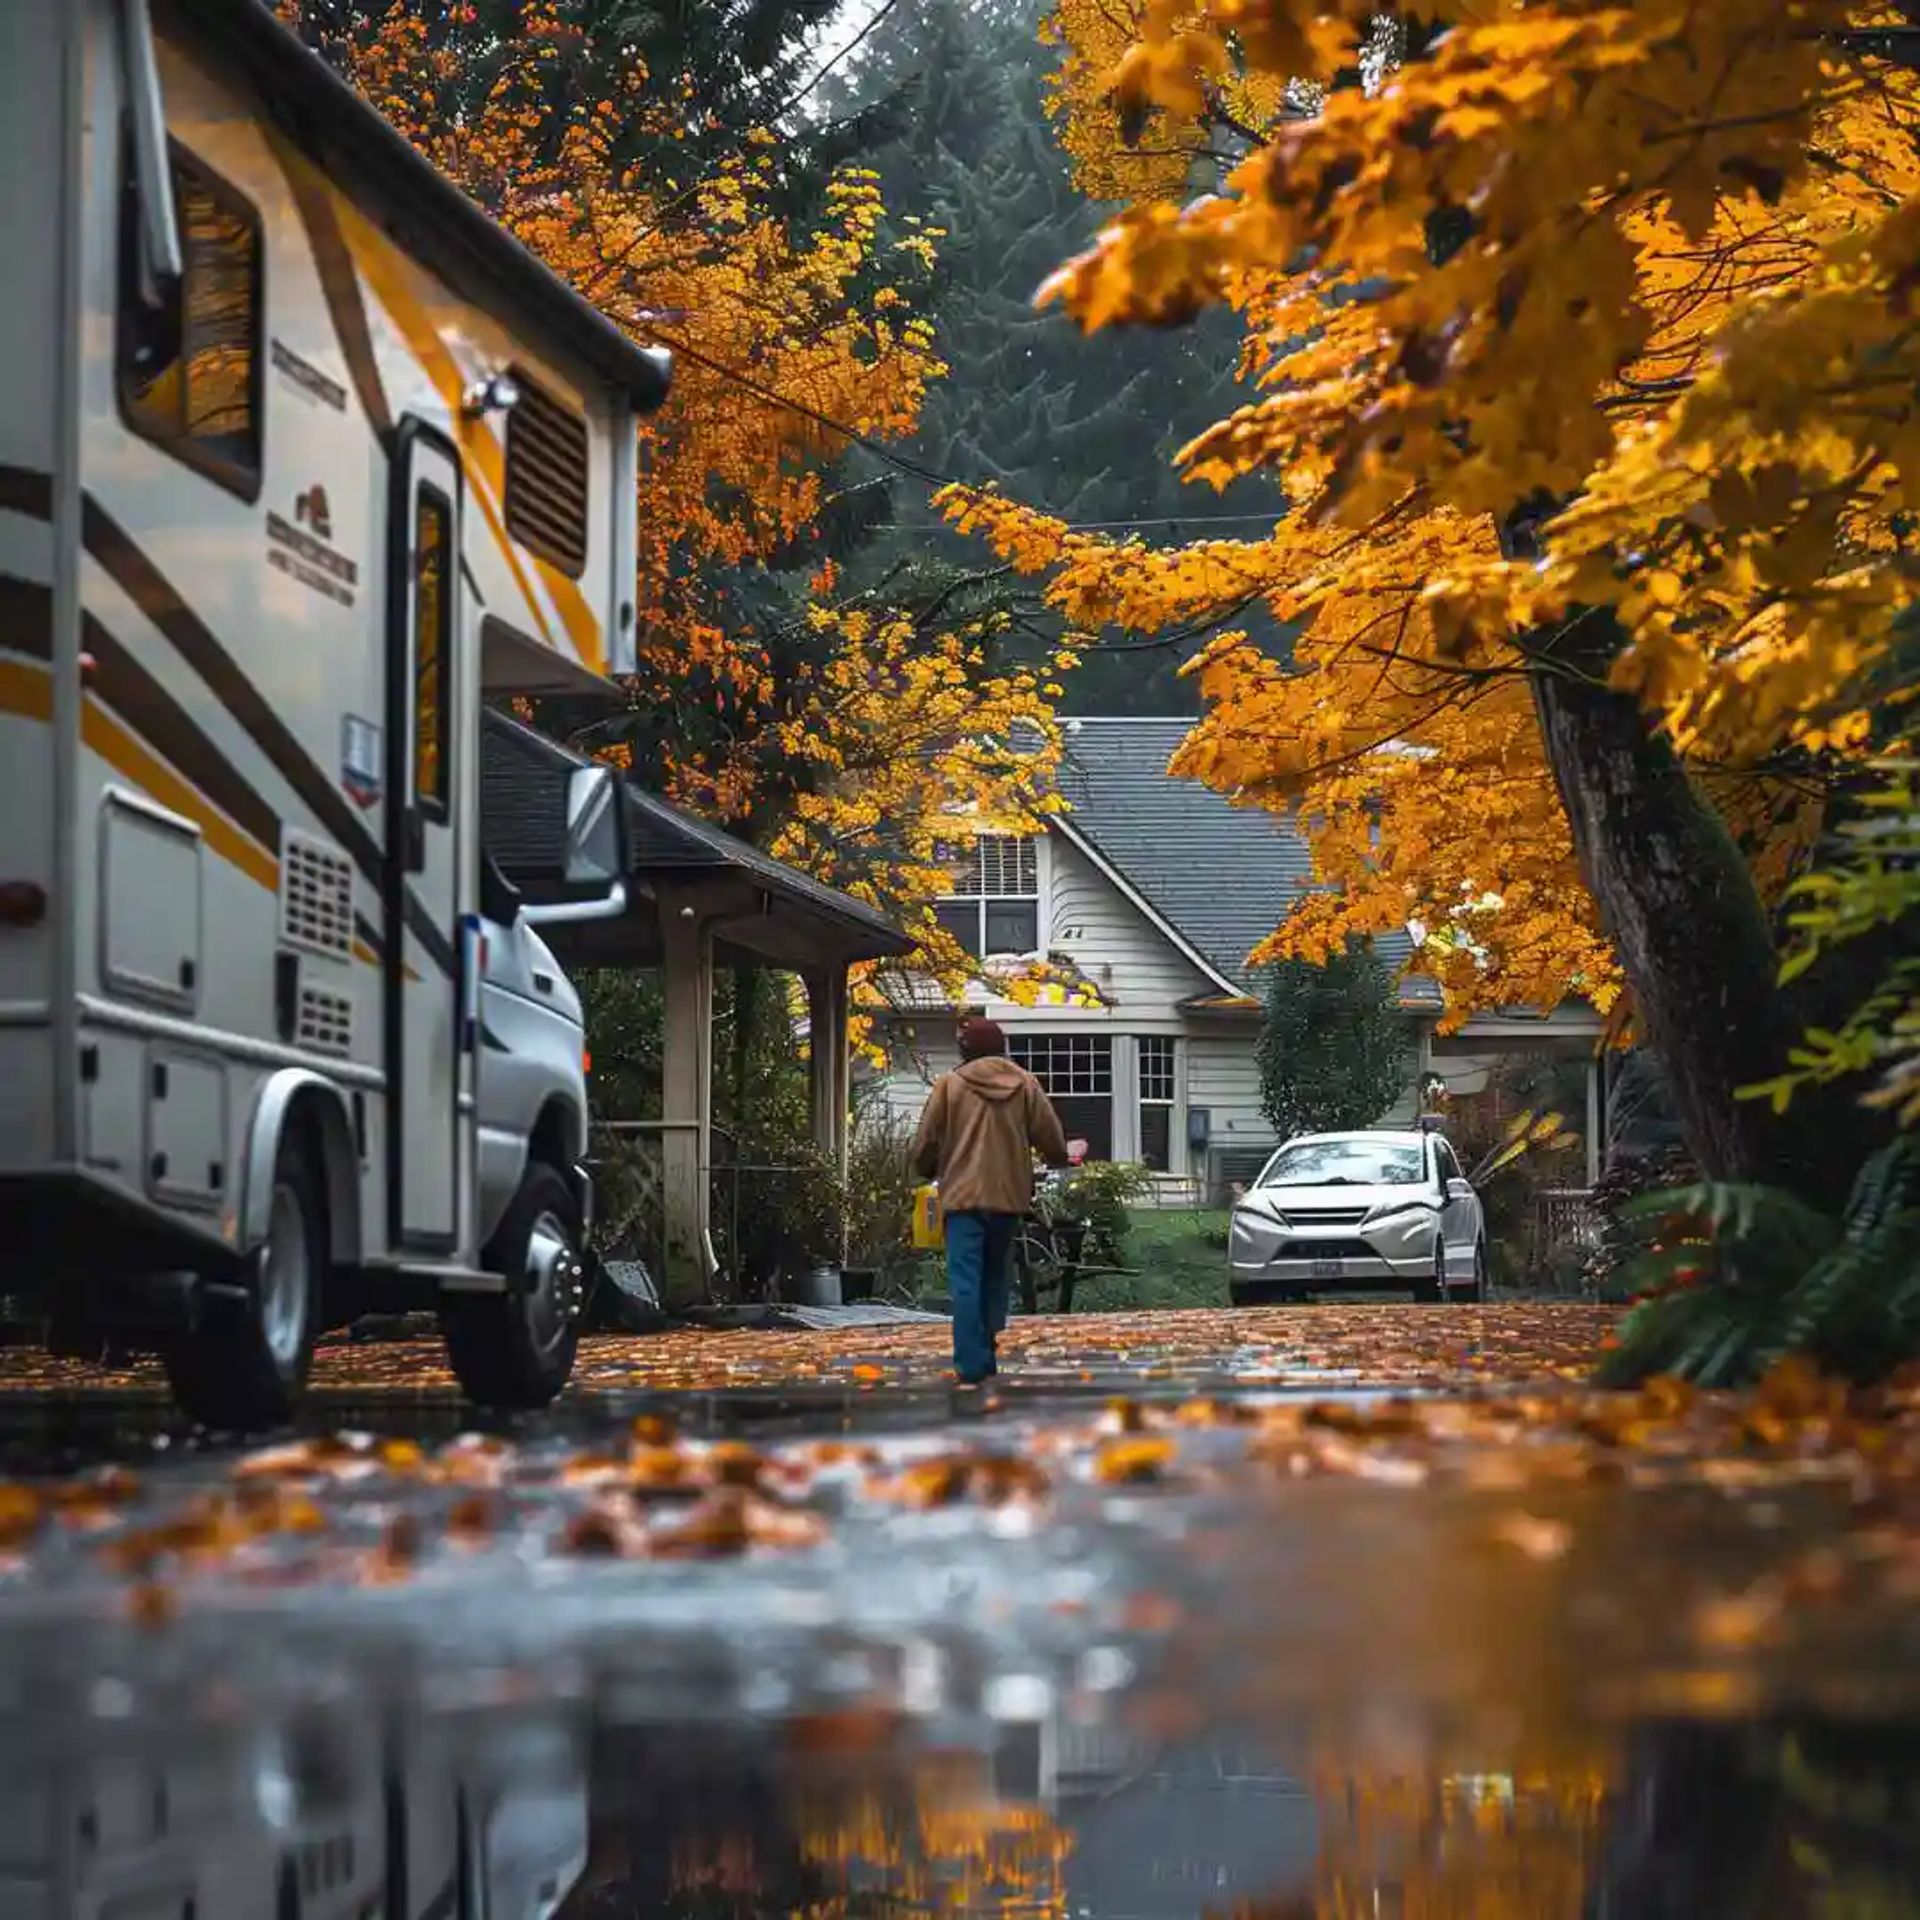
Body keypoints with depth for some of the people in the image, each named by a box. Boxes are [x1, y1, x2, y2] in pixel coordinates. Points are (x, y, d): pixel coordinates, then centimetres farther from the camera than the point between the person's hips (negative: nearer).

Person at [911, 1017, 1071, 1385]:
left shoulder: (949, 1085, -1)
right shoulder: (1025, 1084, 5)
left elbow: (925, 1144, 1)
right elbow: (1051, 1139, 6)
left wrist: (930, 1172, 23)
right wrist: (1058, 1160, 29)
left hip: (963, 1194, -3)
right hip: (1009, 1194, 3)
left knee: (966, 1281, -5)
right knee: (995, 1277, 16)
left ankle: (971, 1365, -13)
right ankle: (986, 1358, 15)